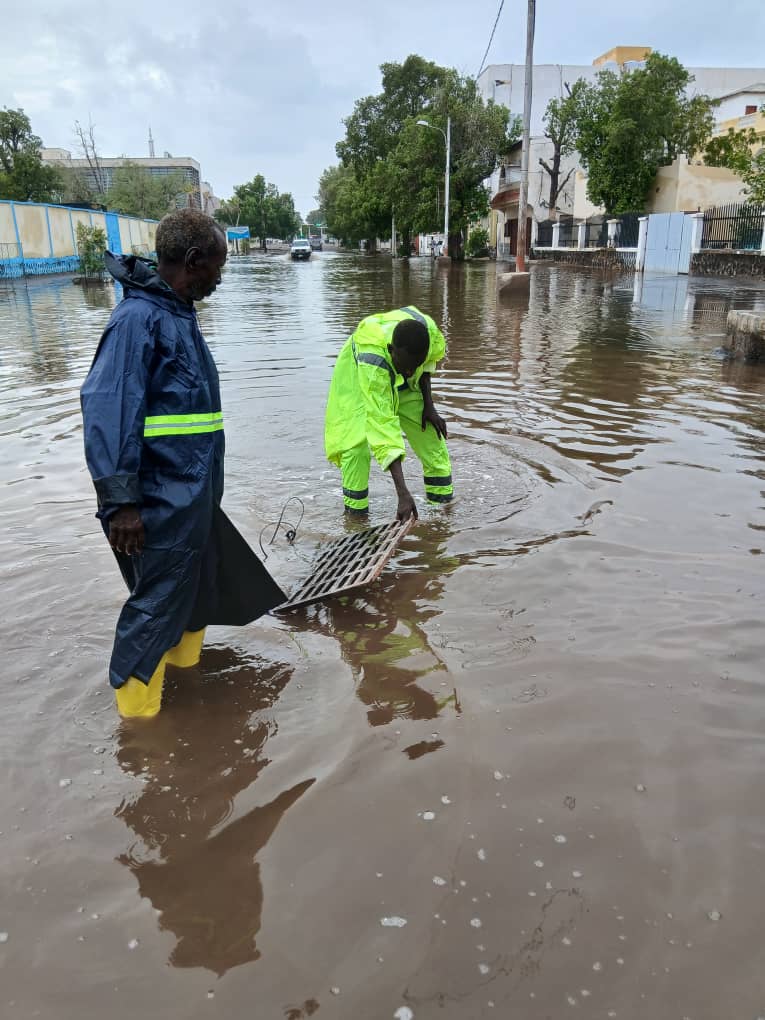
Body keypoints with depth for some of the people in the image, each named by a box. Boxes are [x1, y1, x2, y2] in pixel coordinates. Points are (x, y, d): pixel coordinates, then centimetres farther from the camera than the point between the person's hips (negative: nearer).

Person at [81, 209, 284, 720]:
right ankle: (136, 716, 17)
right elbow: (106, 408, -23)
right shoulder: (140, 317, -17)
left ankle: (185, 670, 42)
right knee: (156, 606, 1)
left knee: (203, 587, 22)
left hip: (193, 497, 10)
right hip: (161, 503, -10)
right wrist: (120, 500, -25)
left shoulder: (177, 313, 13)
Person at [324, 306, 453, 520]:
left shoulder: (428, 330, -32)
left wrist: (428, 405, -11)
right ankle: (355, 511, -8)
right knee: (356, 440, -22)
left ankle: (444, 500, 9)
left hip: (404, 383, 5)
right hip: (357, 375, -4)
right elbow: (383, 426, -50)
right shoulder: (372, 364, -46)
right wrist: (402, 494, -55)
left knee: (430, 430, -3)